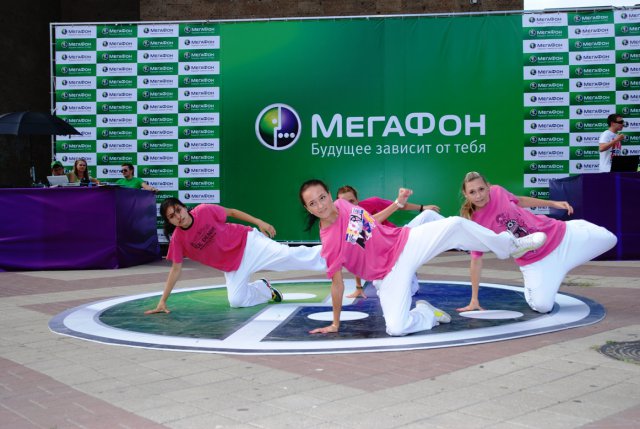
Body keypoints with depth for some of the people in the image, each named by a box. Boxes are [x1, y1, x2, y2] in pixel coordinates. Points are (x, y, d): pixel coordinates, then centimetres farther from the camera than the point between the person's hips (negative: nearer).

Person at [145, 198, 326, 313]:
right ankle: (264, 288, 17)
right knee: (236, 301, -10)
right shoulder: (177, 239, -12)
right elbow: (176, 270, -5)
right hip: (232, 266, 3)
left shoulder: (204, 211, -16)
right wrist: (162, 302, -7)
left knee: (289, 254, -16)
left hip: (247, 242, -2)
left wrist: (259, 222, -5)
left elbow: (231, 212, -1)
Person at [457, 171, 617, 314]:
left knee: (608, 239, 8)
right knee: (541, 306, -18)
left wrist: (553, 203, 11)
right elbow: (476, 261, -13)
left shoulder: (497, 191, -13)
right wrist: (474, 300, -11)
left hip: (558, 233, 3)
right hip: (534, 261, -3)